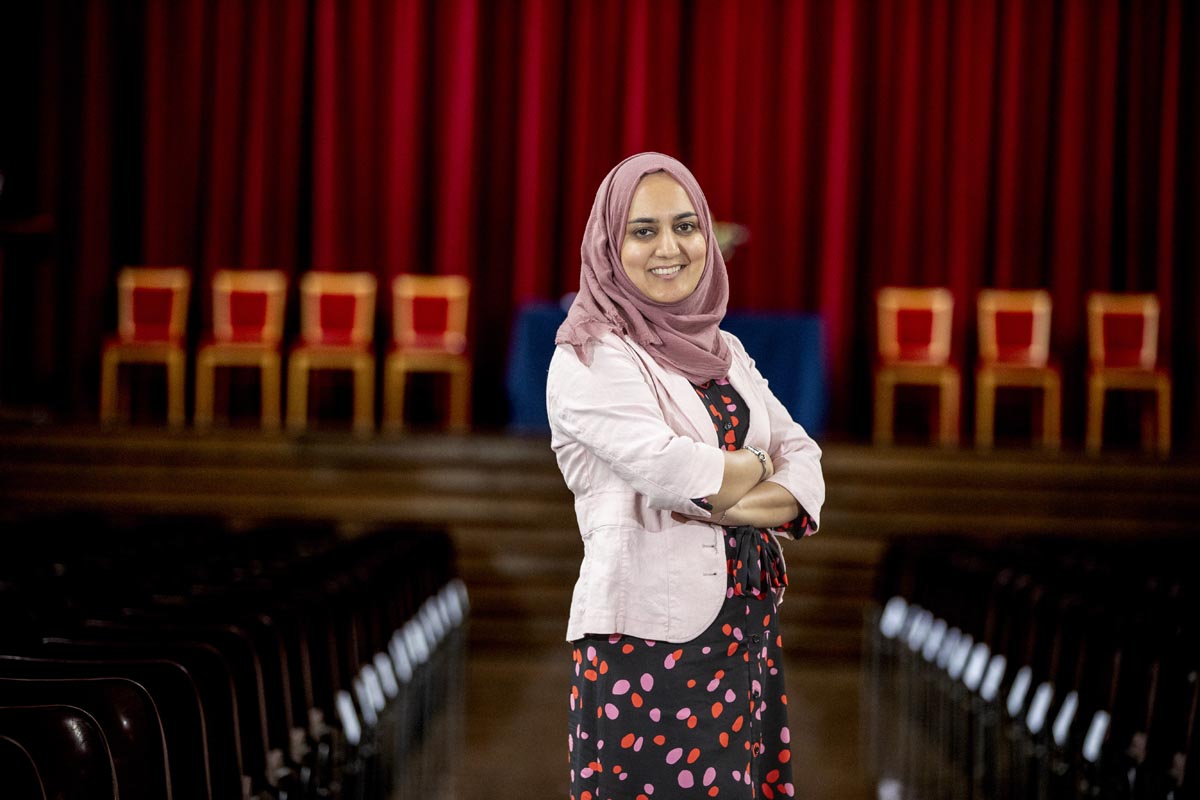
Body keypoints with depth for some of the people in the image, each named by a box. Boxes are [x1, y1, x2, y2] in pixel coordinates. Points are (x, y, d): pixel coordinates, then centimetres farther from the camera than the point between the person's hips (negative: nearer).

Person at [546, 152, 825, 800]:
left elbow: (804, 462, 6)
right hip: (649, 636, -6)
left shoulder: (724, 352, 14)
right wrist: (758, 468, -3)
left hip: (744, 623, 6)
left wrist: (735, 503, -14)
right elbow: (670, 468, -21)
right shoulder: (588, 359, -8)